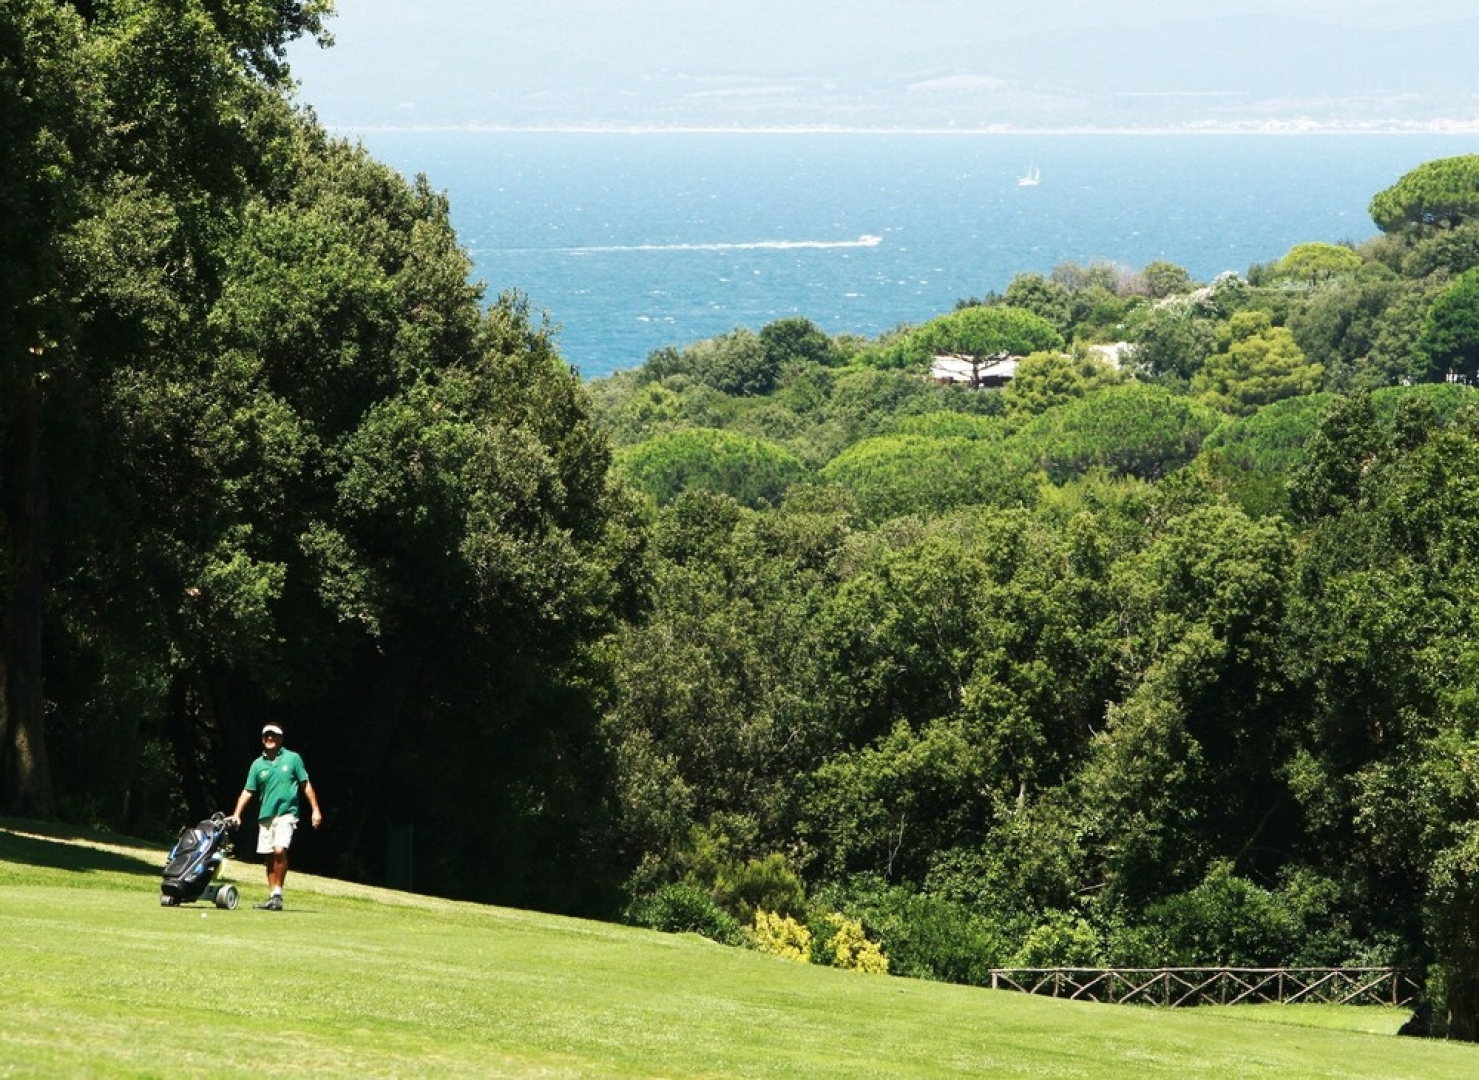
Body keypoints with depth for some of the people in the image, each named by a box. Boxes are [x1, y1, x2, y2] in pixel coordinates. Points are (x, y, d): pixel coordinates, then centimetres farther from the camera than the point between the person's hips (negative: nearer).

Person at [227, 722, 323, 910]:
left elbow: (306, 784, 5)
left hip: (287, 813, -4)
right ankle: (273, 897, 14)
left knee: (279, 850, -20)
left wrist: (316, 809, 0)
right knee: (270, 857, 6)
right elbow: (248, 791, 9)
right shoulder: (258, 765, 8)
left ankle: (277, 894, -13)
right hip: (265, 816, 4)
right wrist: (237, 814, -1)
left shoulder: (293, 759, 2)